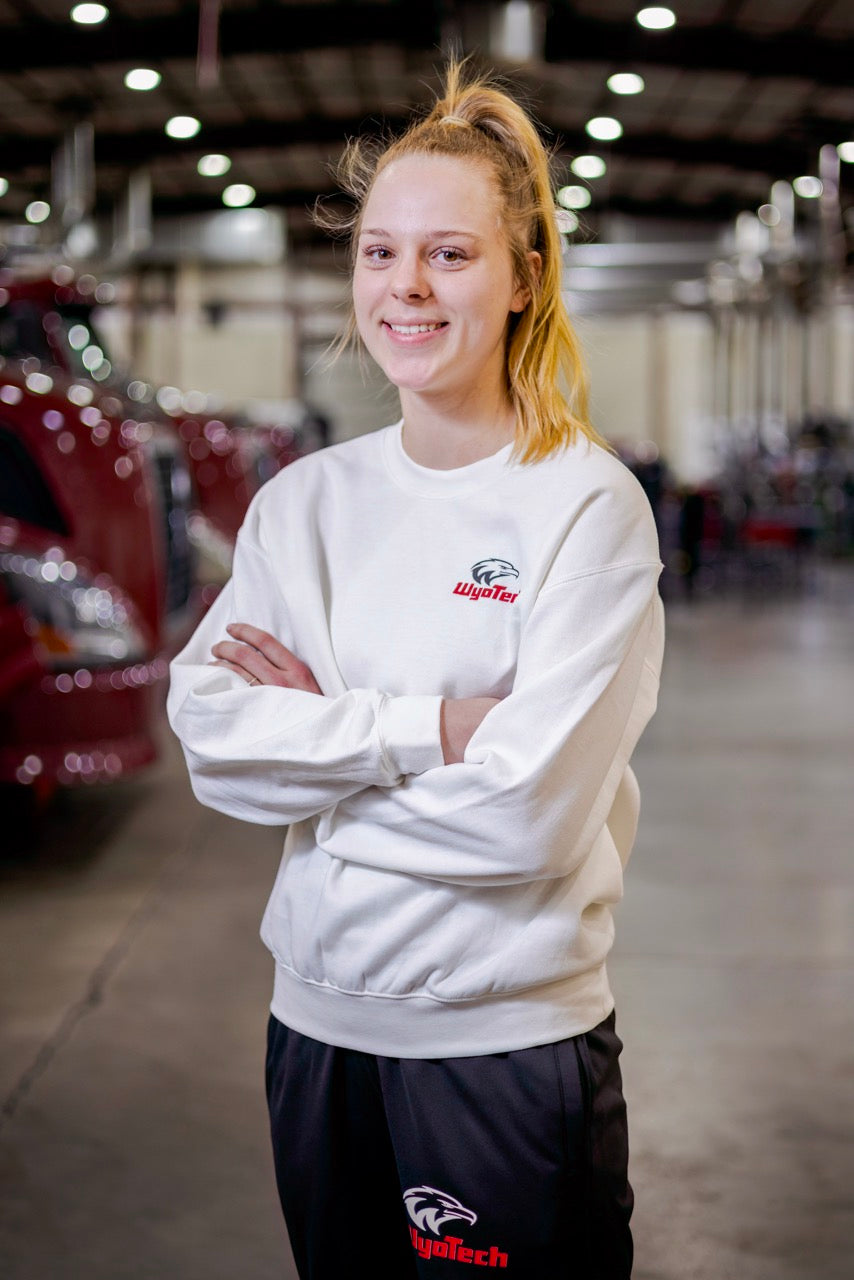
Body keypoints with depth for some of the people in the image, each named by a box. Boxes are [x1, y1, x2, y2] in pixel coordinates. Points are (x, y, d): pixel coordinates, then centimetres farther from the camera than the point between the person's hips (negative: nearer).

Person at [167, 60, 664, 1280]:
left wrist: (319, 730, -11)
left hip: (510, 1038, -4)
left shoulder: (590, 504, -11)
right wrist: (425, 730, -17)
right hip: (319, 1015, 5)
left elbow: (529, 807, -19)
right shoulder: (302, 502, 3)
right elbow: (210, 735, -8)